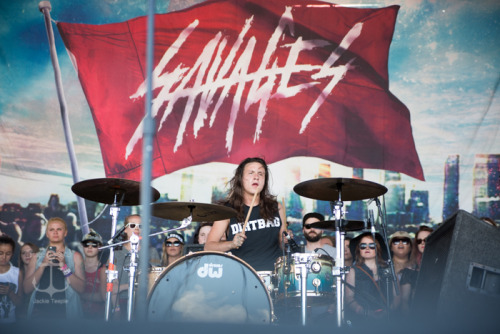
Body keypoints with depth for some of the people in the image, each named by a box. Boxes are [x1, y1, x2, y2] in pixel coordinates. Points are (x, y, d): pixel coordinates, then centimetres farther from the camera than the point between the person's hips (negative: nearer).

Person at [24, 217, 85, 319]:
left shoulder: (75, 256, 10)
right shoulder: (37, 257, 14)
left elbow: (81, 288, -1)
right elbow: (27, 289, 3)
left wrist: (64, 267, -12)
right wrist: (43, 265, -8)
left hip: (65, 311, -1)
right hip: (39, 310, 1)